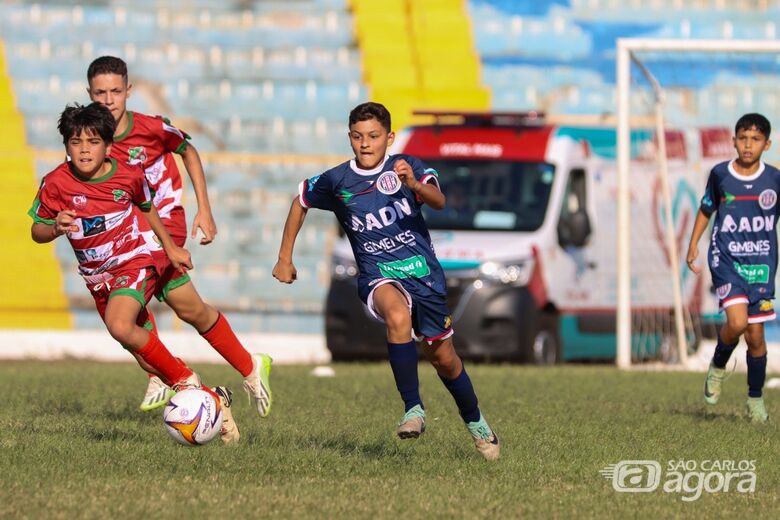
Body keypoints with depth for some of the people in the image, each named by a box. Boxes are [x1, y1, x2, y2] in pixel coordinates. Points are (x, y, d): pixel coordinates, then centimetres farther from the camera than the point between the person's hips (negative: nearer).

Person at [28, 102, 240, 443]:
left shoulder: (128, 176, -10)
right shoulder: (56, 184, -11)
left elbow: (147, 209, 11)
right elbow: (37, 231, -2)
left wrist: (171, 248, 19)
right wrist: (56, 227, -25)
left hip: (134, 263, -4)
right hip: (97, 278, 4)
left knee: (120, 326, -32)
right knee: (145, 354, 7)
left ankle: (185, 380, -17)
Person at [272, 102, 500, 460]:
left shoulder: (407, 167, -5)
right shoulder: (337, 181, -1)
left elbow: (438, 202, -21)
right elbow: (301, 202, 17)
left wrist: (413, 184, -42)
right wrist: (285, 258, 18)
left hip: (424, 271, 1)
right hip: (379, 277, -1)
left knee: (442, 357, 10)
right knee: (398, 315, -36)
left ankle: (475, 422, 38)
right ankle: (413, 409, -30)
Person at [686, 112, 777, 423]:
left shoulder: (774, 179, -4)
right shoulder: (720, 174, -2)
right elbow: (707, 209, 14)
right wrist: (693, 244, 9)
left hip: (761, 263, 1)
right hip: (726, 259, -1)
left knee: (756, 334, 2)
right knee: (737, 322, -21)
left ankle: (756, 398, 21)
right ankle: (718, 366, 10)